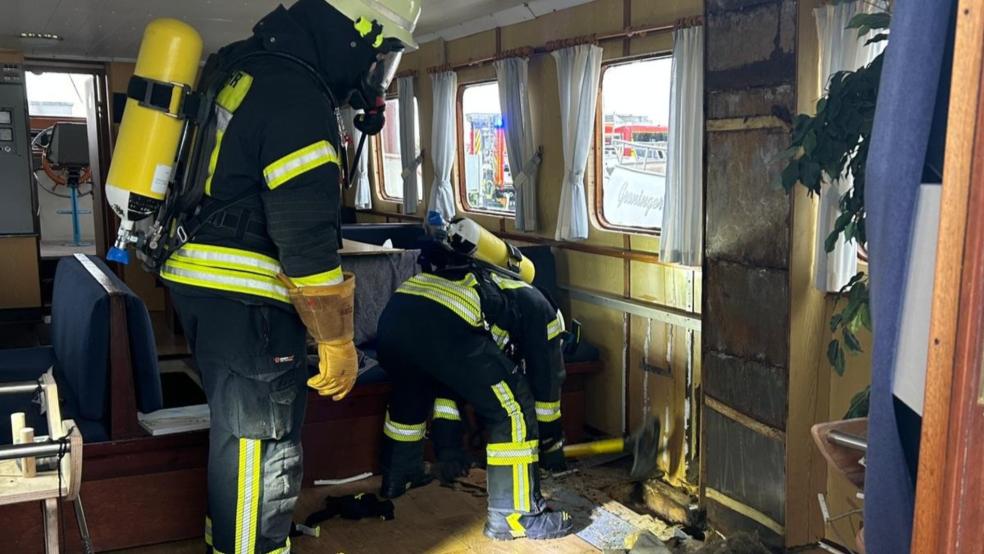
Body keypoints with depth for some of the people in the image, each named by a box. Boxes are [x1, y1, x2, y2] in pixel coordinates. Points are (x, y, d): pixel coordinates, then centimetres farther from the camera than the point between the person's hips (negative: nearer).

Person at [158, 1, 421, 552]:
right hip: (244, 300, -10)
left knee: (241, 432, 23)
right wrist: (337, 341, -15)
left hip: (202, 281, 10)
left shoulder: (247, 70, 14)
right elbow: (307, 238, -21)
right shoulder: (298, 95, -18)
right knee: (262, 449, 0)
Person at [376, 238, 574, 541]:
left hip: (393, 316, 8)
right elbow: (545, 381, 28)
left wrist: (448, 447, 50)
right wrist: (552, 444, 43)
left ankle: (398, 477, 54)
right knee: (514, 409, 8)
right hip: (442, 326, -8)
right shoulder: (539, 309, 26)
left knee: (410, 396, 37)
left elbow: (447, 378, 45)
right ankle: (515, 515, 13)